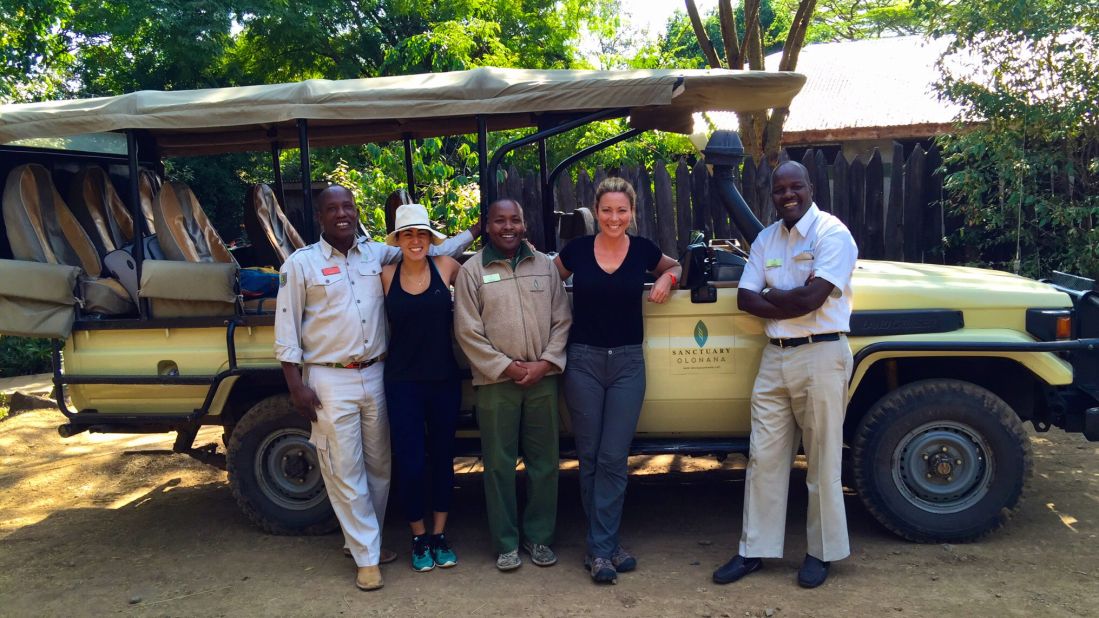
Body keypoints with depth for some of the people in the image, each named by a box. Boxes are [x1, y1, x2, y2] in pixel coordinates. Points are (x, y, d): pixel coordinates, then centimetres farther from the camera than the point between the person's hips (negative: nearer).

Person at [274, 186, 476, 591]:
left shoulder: (378, 254, 7)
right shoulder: (301, 263, -2)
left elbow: (432, 252, 17)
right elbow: (286, 330, -2)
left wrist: (476, 230, 11)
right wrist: (297, 386, -8)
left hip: (374, 375, 4)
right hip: (329, 382, -4)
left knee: (378, 466, 12)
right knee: (346, 471, 0)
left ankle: (364, 540, 30)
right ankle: (367, 557, 11)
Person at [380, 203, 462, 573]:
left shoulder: (446, 267, -2)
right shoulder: (386, 275, -2)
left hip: (444, 379, 1)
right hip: (402, 382, -1)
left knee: (442, 457, 12)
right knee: (409, 463, 1)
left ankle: (440, 535, 29)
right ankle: (419, 538, 23)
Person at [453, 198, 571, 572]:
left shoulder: (545, 265, 8)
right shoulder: (472, 270, 1)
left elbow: (561, 320, 7)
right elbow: (468, 331, -4)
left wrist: (544, 363, -6)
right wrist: (507, 367, -10)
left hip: (543, 379, 2)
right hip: (496, 382, -2)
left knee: (544, 461, 8)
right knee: (499, 464, 4)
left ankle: (539, 537, 22)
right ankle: (506, 543, 16)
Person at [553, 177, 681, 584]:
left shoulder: (643, 250, 1)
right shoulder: (577, 250, -1)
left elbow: (675, 266, 22)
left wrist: (667, 279, -2)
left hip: (628, 362, 0)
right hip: (584, 360, 0)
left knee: (613, 459, -2)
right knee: (589, 458, 4)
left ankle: (600, 549, 7)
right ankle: (606, 545, 16)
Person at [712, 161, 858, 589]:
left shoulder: (832, 233, -7)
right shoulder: (766, 239, 12)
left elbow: (812, 298, -18)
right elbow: (745, 299, 4)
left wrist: (770, 294, -2)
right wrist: (791, 304, -11)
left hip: (820, 355, -6)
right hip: (774, 356, 6)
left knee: (822, 460, 5)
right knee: (764, 457, 8)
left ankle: (822, 552, 20)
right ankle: (754, 550, 17)